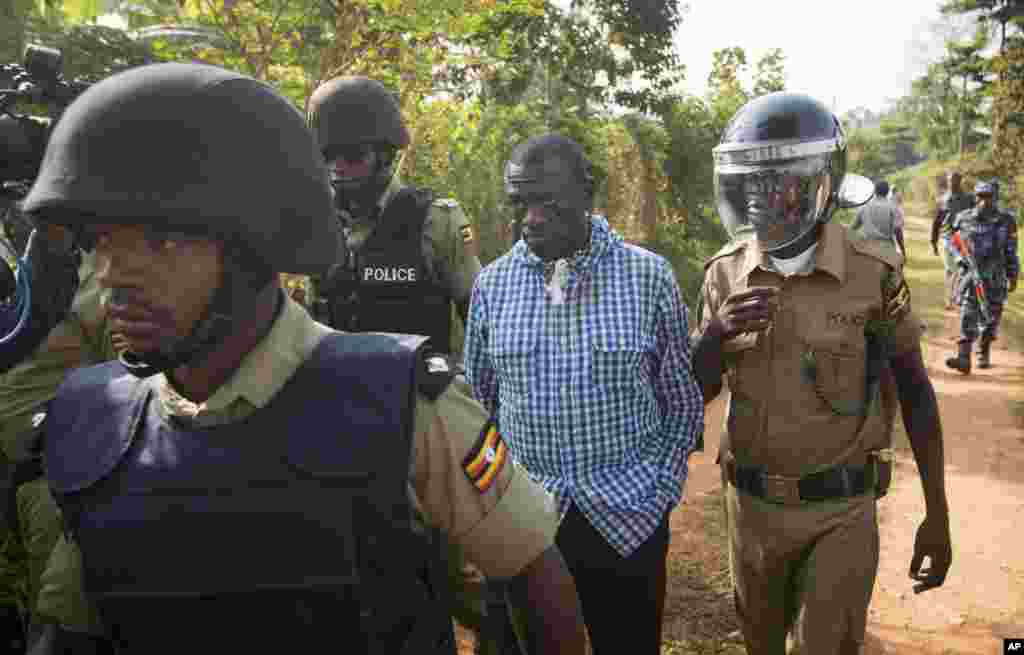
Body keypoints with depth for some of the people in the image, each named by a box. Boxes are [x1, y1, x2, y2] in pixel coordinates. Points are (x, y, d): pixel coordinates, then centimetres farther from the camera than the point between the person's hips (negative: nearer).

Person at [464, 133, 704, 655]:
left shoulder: (648, 275, -5)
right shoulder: (492, 283, 0)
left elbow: (682, 403, 3)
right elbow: (478, 404, 9)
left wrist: (658, 492, -3)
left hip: (628, 518, -1)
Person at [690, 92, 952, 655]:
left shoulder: (873, 275, -13)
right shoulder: (725, 274, -4)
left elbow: (915, 392, -3)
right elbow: (694, 393, 0)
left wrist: (937, 515, -1)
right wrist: (716, 334, -21)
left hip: (840, 511, -3)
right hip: (750, 504, 3)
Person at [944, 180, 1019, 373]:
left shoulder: (1005, 221, 0)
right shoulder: (963, 218, 0)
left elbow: (1011, 252, 5)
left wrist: (1013, 277, 7)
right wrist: (960, 257, -6)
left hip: (995, 278, 0)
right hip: (970, 275, 0)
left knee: (990, 318, 9)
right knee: (968, 316, -9)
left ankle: (984, 354, 28)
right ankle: (963, 358, -15)